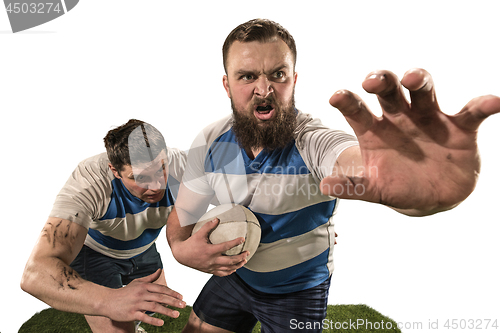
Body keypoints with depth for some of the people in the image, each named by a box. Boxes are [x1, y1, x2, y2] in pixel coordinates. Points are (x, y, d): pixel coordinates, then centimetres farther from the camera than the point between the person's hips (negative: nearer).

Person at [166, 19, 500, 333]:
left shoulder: (313, 142, -31)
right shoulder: (209, 143, -15)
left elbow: (358, 158, -55)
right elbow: (182, 214, -4)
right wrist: (181, 247, -27)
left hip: (298, 291, -3)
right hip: (233, 274, 4)